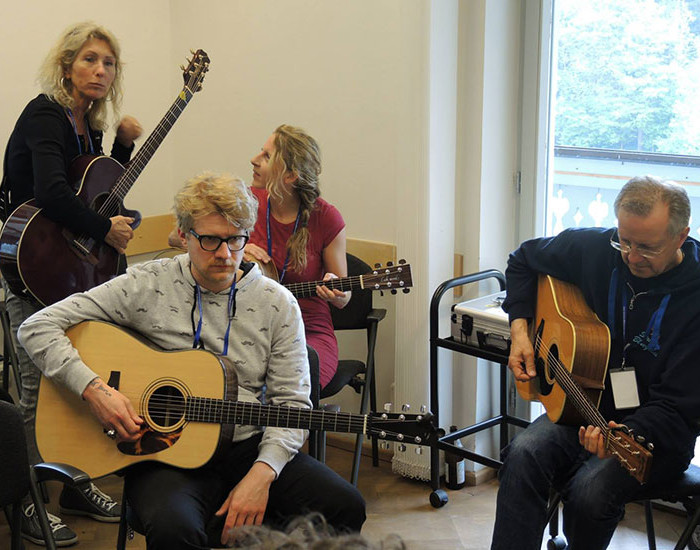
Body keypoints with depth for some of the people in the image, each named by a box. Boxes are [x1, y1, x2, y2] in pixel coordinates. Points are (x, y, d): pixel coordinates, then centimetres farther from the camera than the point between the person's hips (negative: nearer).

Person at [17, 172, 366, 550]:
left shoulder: (278, 303, 4)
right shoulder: (145, 286, -2)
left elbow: (292, 404, 3)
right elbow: (37, 328, -2)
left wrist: (262, 473, -14)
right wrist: (93, 389, -17)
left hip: (249, 448, 3)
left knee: (344, 507, -19)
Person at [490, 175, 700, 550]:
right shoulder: (593, 249, -4)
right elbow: (523, 260, 17)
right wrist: (520, 328, 2)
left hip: (655, 433, -4)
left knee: (590, 490, -32)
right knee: (524, 455, -29)